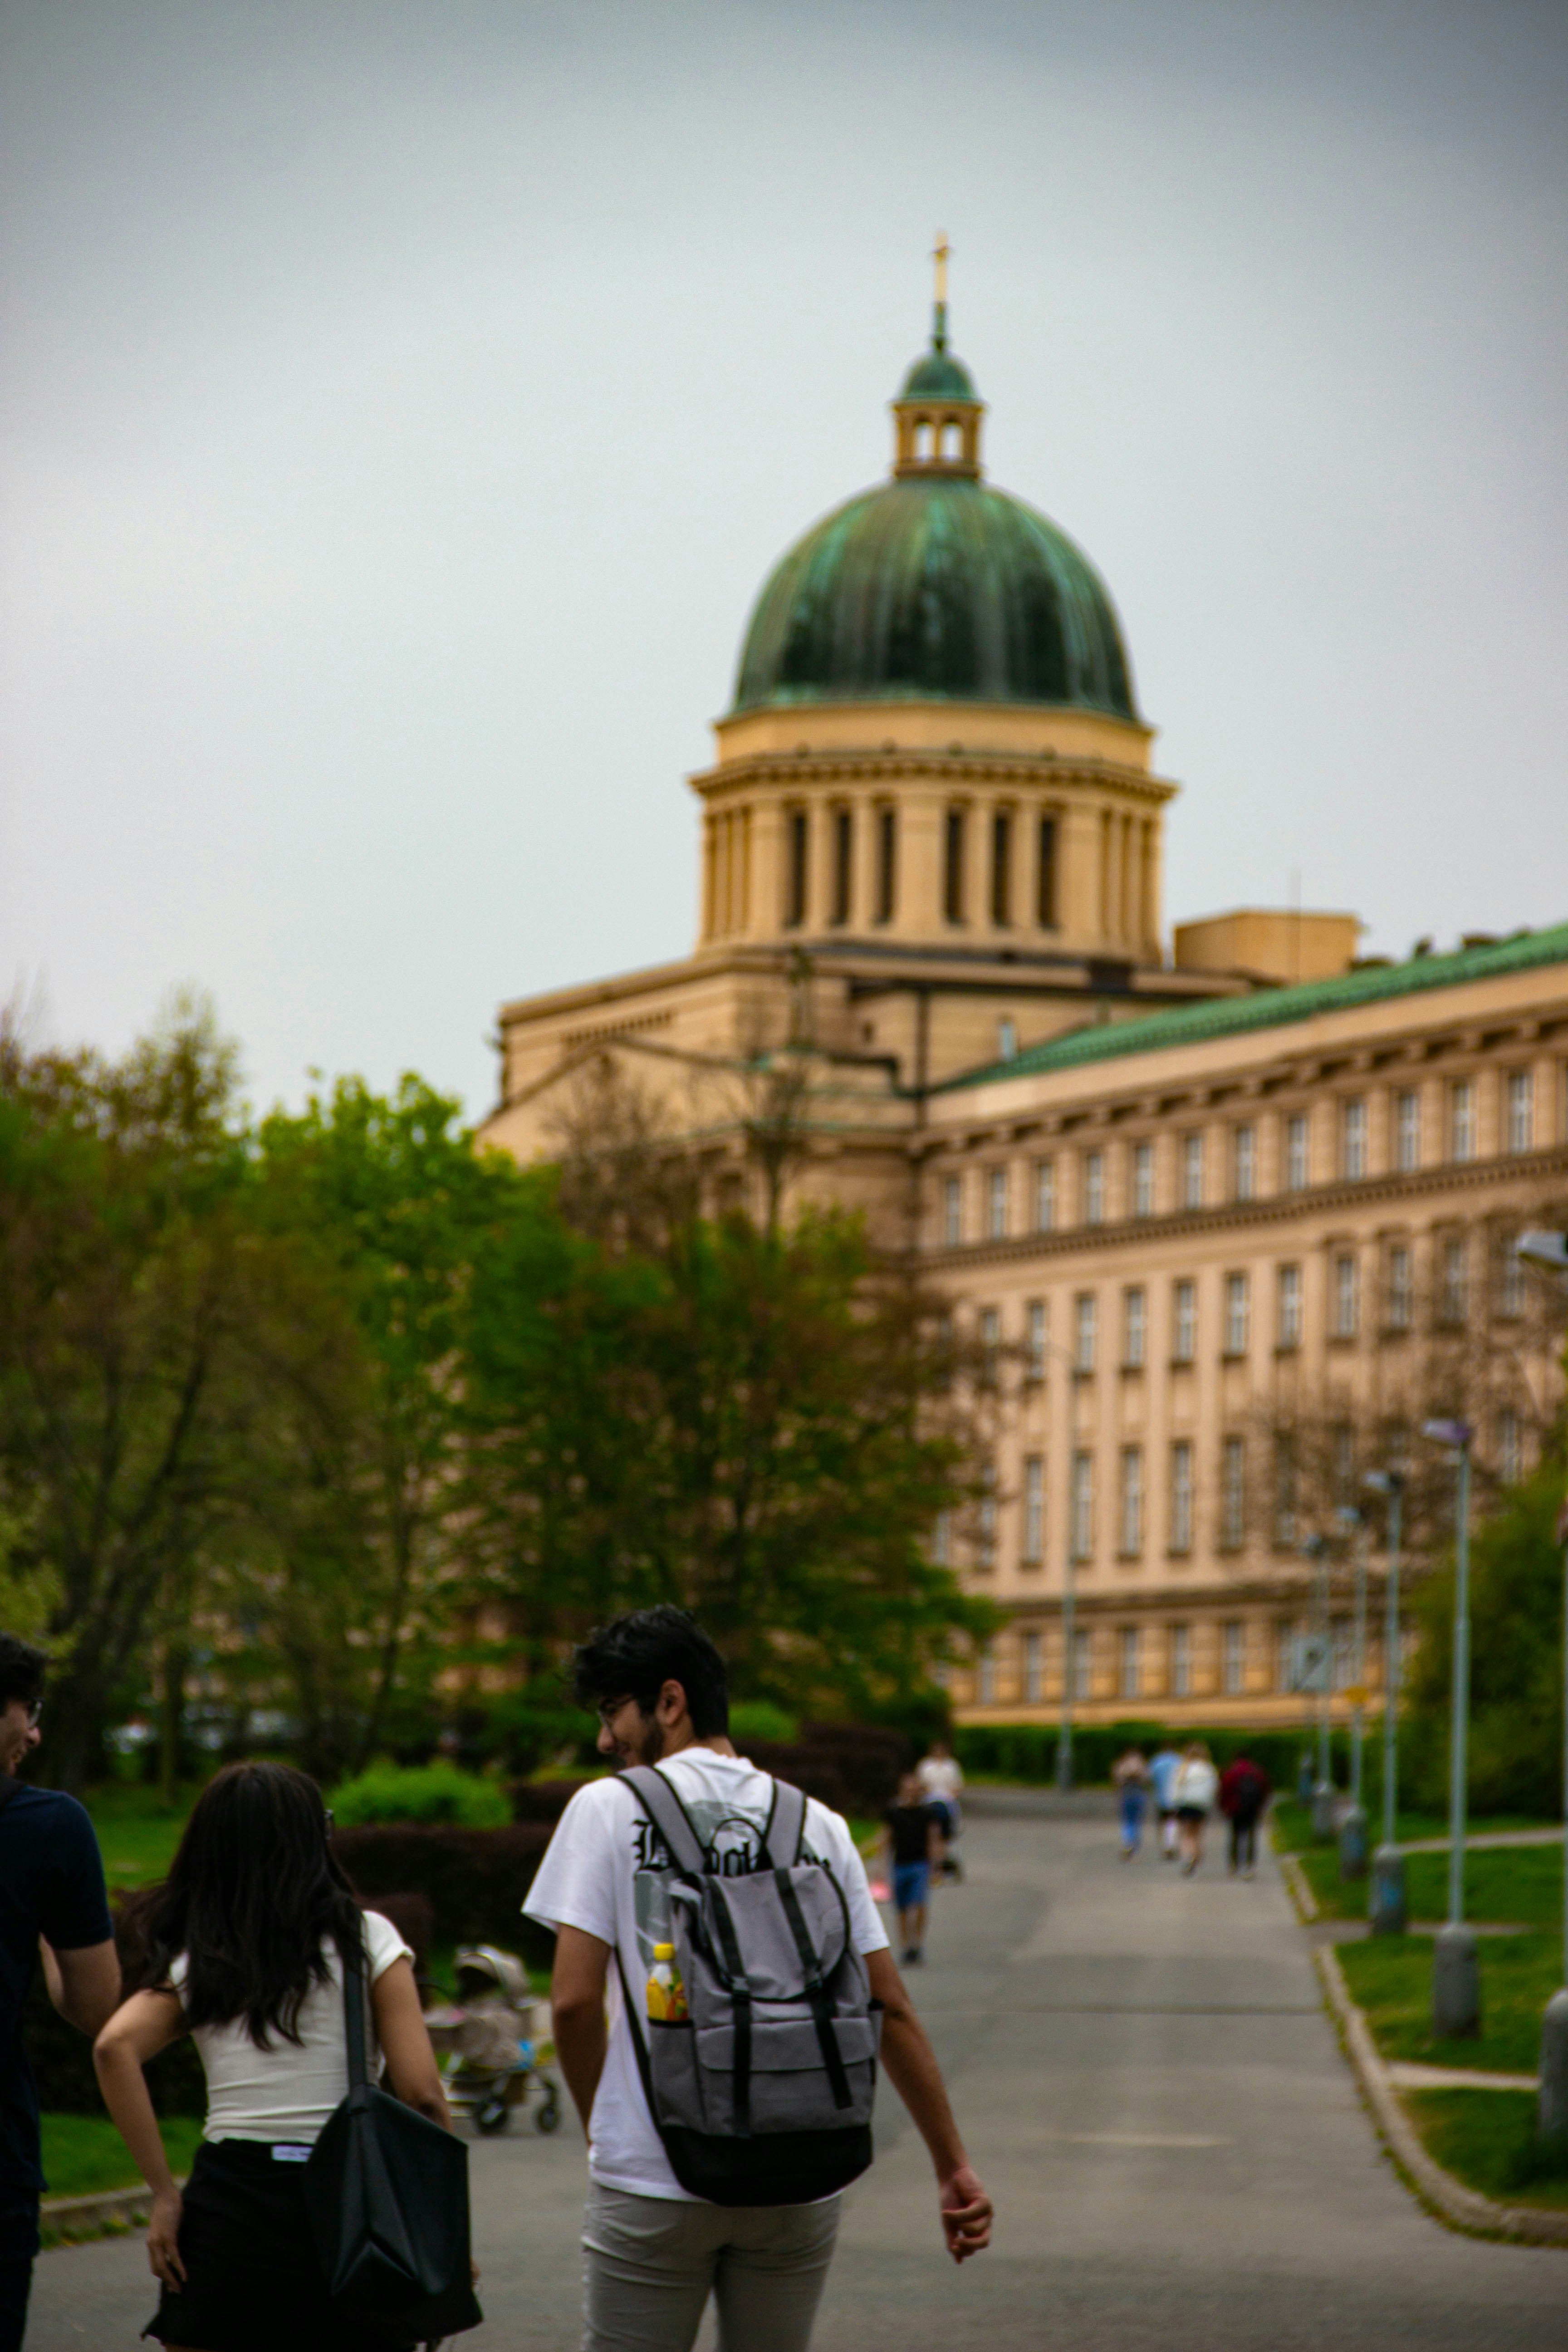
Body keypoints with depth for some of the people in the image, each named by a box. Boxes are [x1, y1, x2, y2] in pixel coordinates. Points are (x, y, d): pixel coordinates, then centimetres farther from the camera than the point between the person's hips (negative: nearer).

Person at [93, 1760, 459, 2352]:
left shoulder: (193, 1963, 8)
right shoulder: (366, 1939, 1)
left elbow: (116, 2048, -10)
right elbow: (421, 2094, -5)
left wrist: (164, 2193, -7)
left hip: (228, 2197, 2)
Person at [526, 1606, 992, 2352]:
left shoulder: (608, 1808, -1)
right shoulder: (817, 1824, 9)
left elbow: (575, 2001, -7)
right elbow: (890, 2009, 8)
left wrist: (603, 2130, 9)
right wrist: (955, 2169, 13)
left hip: (651, 2181, -3)